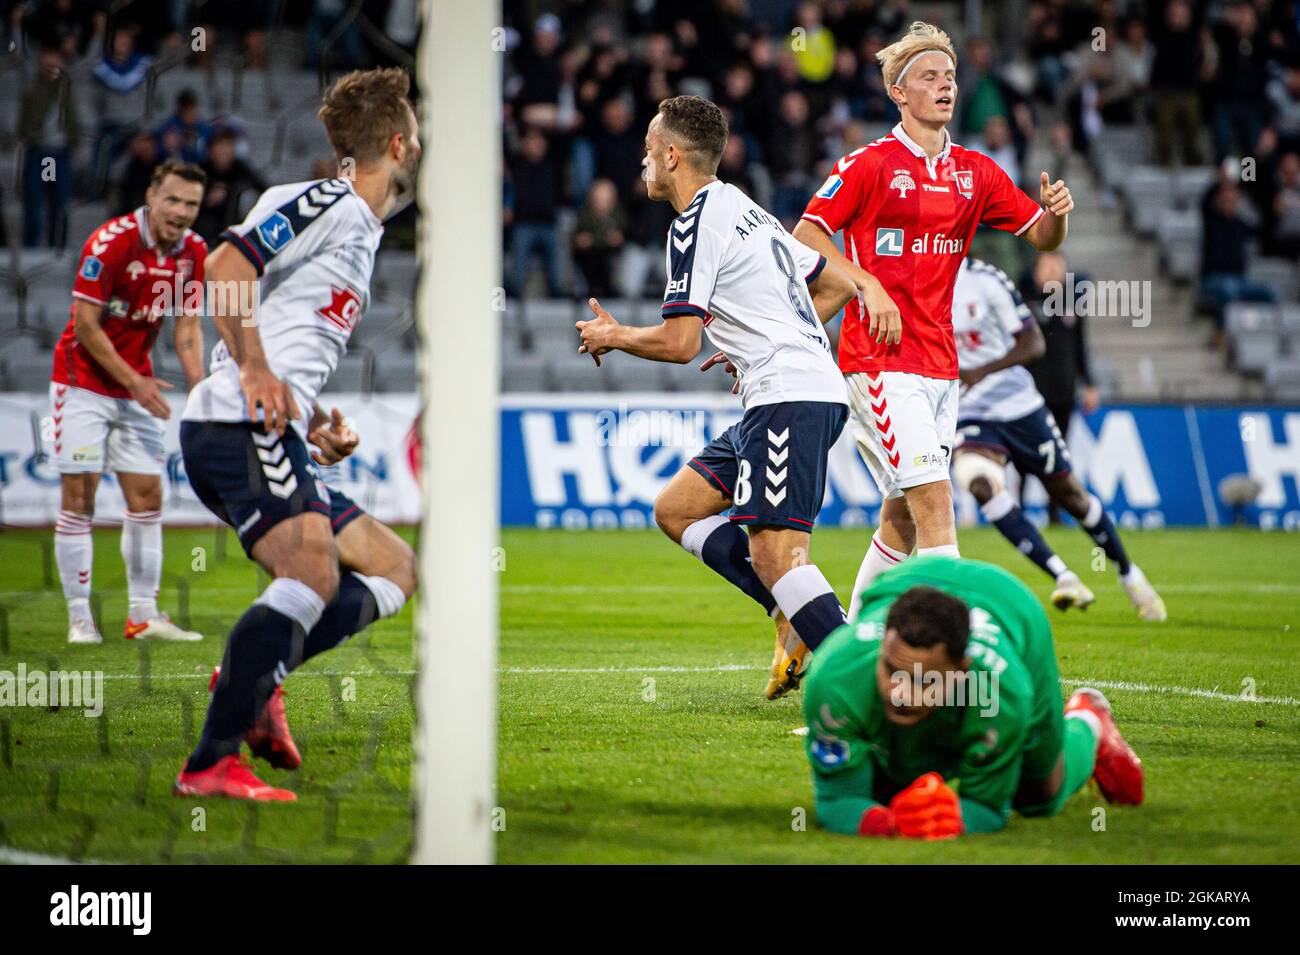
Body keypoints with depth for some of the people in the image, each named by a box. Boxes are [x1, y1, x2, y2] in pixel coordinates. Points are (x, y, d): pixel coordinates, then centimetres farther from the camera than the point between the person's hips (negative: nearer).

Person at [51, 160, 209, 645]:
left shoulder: (193, 253, -2)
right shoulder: (110, 241, -20)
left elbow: (187, 328, 4)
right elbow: (85, 325, -18)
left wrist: (200, 388, -12)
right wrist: (133, 382, -20)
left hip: (137, 383, 6)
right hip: (84, 381, -6)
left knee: (147, 497, 4)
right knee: (78, 497, -6)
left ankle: (143, 615, 10)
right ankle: (79, 618, -3)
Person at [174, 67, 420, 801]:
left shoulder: (362, 236, 26)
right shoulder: (330, 203, -3)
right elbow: (228, 265, -18)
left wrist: (320, 425, 16)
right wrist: (256, 370, -27)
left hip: (274, 439, 10)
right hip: (239, 429, -10)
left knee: (394, 569, 10)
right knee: (314, 575, -26)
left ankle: (253, 679, -6)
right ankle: (211, 763, -31)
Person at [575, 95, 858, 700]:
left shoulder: (696, 224, -9)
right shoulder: (745, 210, 21)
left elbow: (679, 343, -14)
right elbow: (837, 287, 27)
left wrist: (613, 337, 5)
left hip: (789, 398, -10)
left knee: (774, 555, -18)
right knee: (675, 510, 13)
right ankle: (794, 615, 3)